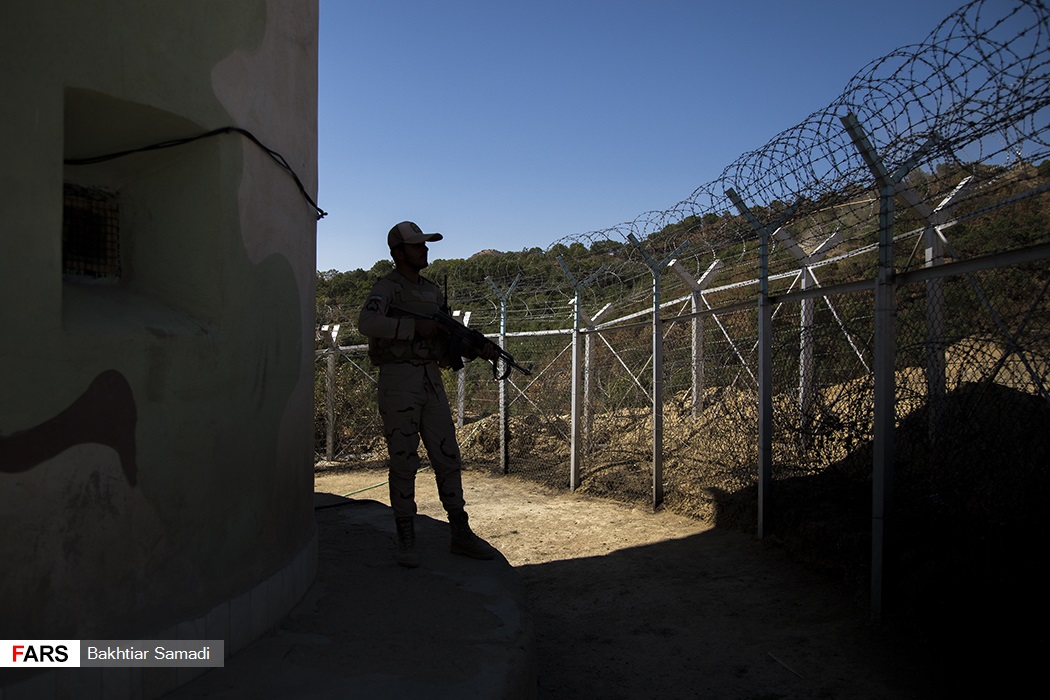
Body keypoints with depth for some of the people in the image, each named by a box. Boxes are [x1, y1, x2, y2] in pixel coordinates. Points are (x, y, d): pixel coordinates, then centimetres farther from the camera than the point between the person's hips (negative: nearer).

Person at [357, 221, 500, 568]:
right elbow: (367, 323, -25)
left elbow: (451, 338, 17)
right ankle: (406, 540, 11)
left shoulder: (433, 291, 16)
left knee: (448, 458, 7)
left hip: (431, 381, 6)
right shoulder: (386, 288, -5)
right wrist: (415, 327, -22)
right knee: (404, 462, -1)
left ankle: (461, 535, 15)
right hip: (398, 382, -6)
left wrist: (478, 349, -2)